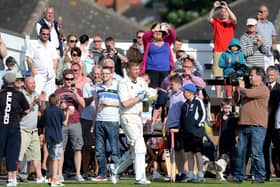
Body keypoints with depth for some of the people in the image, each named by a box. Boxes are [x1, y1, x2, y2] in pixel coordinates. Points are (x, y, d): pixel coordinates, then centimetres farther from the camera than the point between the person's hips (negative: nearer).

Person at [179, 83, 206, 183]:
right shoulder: (185, 104, 17)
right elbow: (182, 118, 23)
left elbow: (203, 115, -8)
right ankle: (190, 175, 12)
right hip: (186, 132, 7)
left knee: (197, 152, -6)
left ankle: (200, 175, -4)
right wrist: (181, 128, 13)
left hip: (196, 132, -7)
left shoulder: (198, 102, -4)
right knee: (189, 153, 7)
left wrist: (198, 124, -13)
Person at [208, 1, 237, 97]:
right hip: (218, 52, 0)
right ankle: (218, 96, -1)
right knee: (218, 76, -2)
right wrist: (214, 8, -19)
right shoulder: (216, 22, 11)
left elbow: (234, 19, -13)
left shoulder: (231, 23, 8)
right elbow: (209, 19, -8)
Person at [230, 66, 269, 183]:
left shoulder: (263, 89, -6)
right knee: (240, 152, 6)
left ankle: (260, 177, -2)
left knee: (256, 153, -7)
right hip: (244, 125, 8)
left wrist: (241, 87, 0)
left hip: (257, 126, -8)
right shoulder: (250, 88, 22)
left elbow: (248, 94, -20)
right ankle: (238, 176, 10)